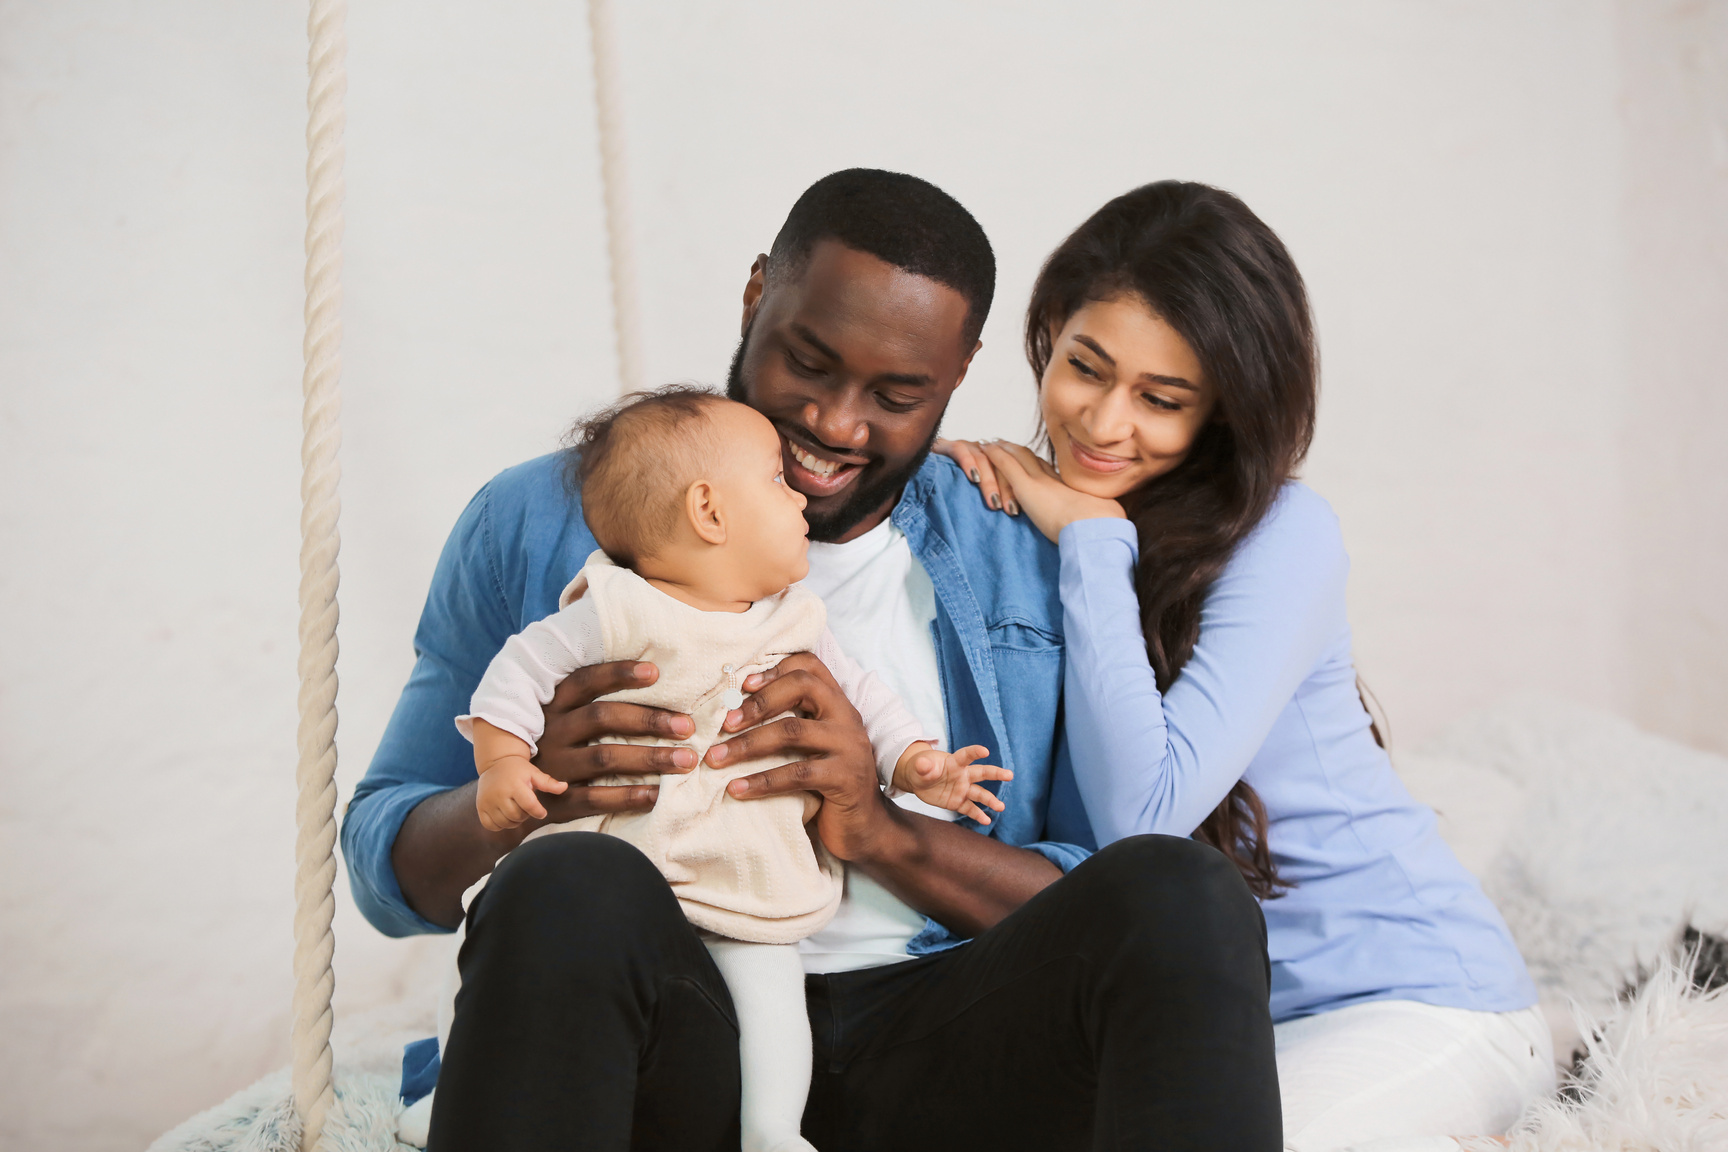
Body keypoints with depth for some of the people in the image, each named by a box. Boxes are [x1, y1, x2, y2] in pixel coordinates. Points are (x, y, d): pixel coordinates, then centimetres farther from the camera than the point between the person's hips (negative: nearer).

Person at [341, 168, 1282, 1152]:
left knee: (1184, 893, -28)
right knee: (570, 886, -34)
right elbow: (387, 867, 12)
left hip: (935, 1043, 1)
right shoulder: (541, 525, 10)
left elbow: (1107, 912, 6)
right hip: (674, 1048, -1)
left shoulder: (1038, 562, 11)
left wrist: (884, 833, -12)